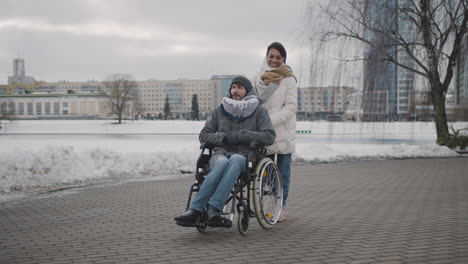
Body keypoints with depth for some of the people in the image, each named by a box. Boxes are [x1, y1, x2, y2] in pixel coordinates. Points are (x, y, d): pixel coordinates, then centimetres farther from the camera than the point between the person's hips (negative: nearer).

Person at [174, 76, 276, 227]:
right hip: (220, 154, 1)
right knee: (222, 163, -36)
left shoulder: (258, 111, 9)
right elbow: (204, 136, 15)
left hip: (244, 157, -1)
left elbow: (269, 137, -5)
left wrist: (239, 136, -10)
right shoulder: (220, 110, 16)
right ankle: (195, 211, -48)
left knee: (235, 160, -38)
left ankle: (212, 209, -49)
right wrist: (223, 137, -6)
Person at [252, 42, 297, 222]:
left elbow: (291, 107, -9)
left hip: (283, 130, -2)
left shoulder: (288, 79, -2)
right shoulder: (259, 77, 9)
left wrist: (270, 121, -19)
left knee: (283, 170, 3)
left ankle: (281, 206, 11)